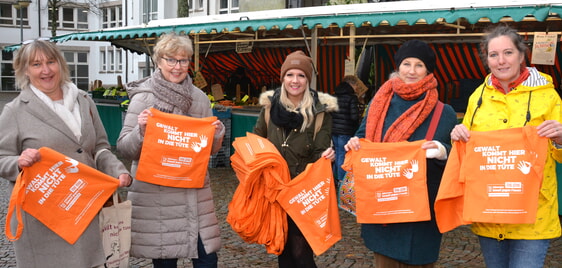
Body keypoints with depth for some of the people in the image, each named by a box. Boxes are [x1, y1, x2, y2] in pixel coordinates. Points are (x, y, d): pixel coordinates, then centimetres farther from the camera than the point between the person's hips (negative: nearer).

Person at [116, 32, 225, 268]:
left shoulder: (199, 98, 8)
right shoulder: (144, 98, -4)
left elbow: (210, 150, 15)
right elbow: (124, 149, -4)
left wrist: (217, 134, -6)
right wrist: (140, 131, -22)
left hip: (195, 192, 3)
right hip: (156, 195, -3)